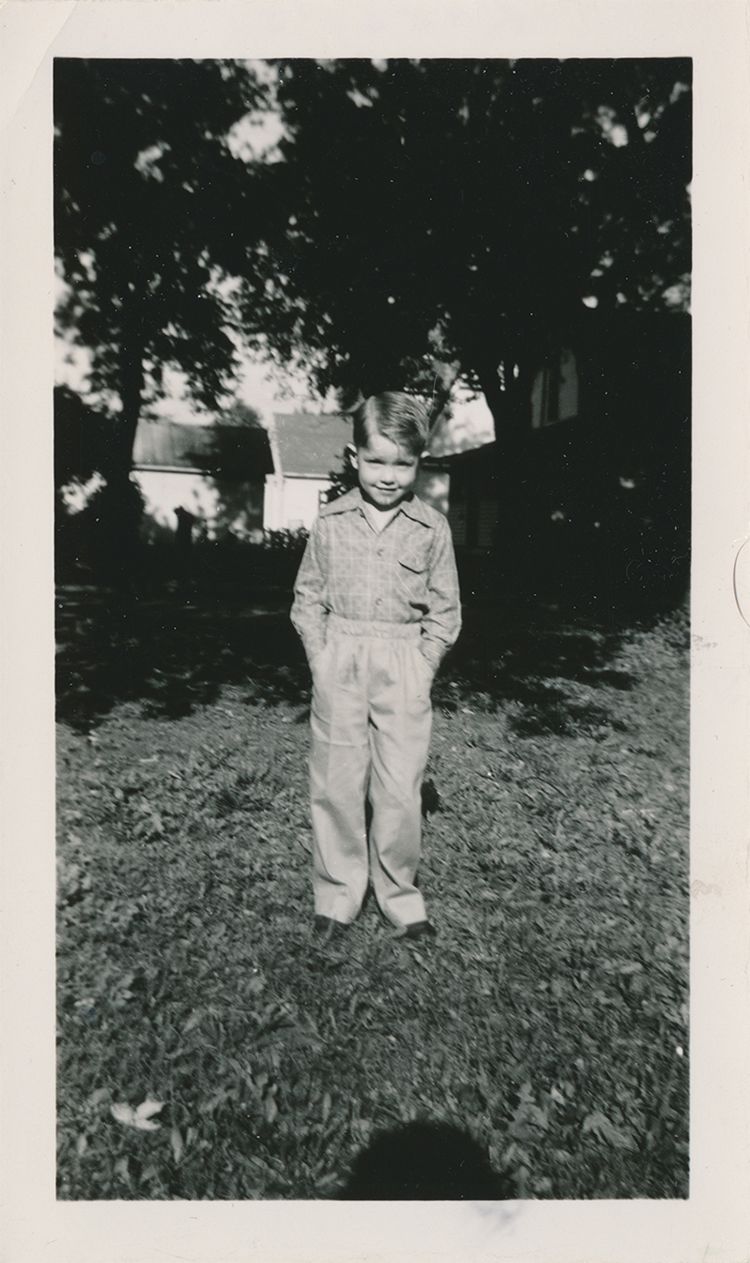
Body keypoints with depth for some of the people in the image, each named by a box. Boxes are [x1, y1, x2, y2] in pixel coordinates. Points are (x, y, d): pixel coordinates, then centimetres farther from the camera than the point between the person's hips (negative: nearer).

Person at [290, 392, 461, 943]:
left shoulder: (432, 527, 0)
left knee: (402, 789, 3)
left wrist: (422, 667, -5)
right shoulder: (331, 521, 2)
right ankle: (337, 892, 26)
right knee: (336, 783, 7)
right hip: (339, 664, 1)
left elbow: (445, 611, 4)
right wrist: (321, 658, -3)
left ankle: (399, 893, 25)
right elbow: (307, 598, 7)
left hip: (404, 667, -1)